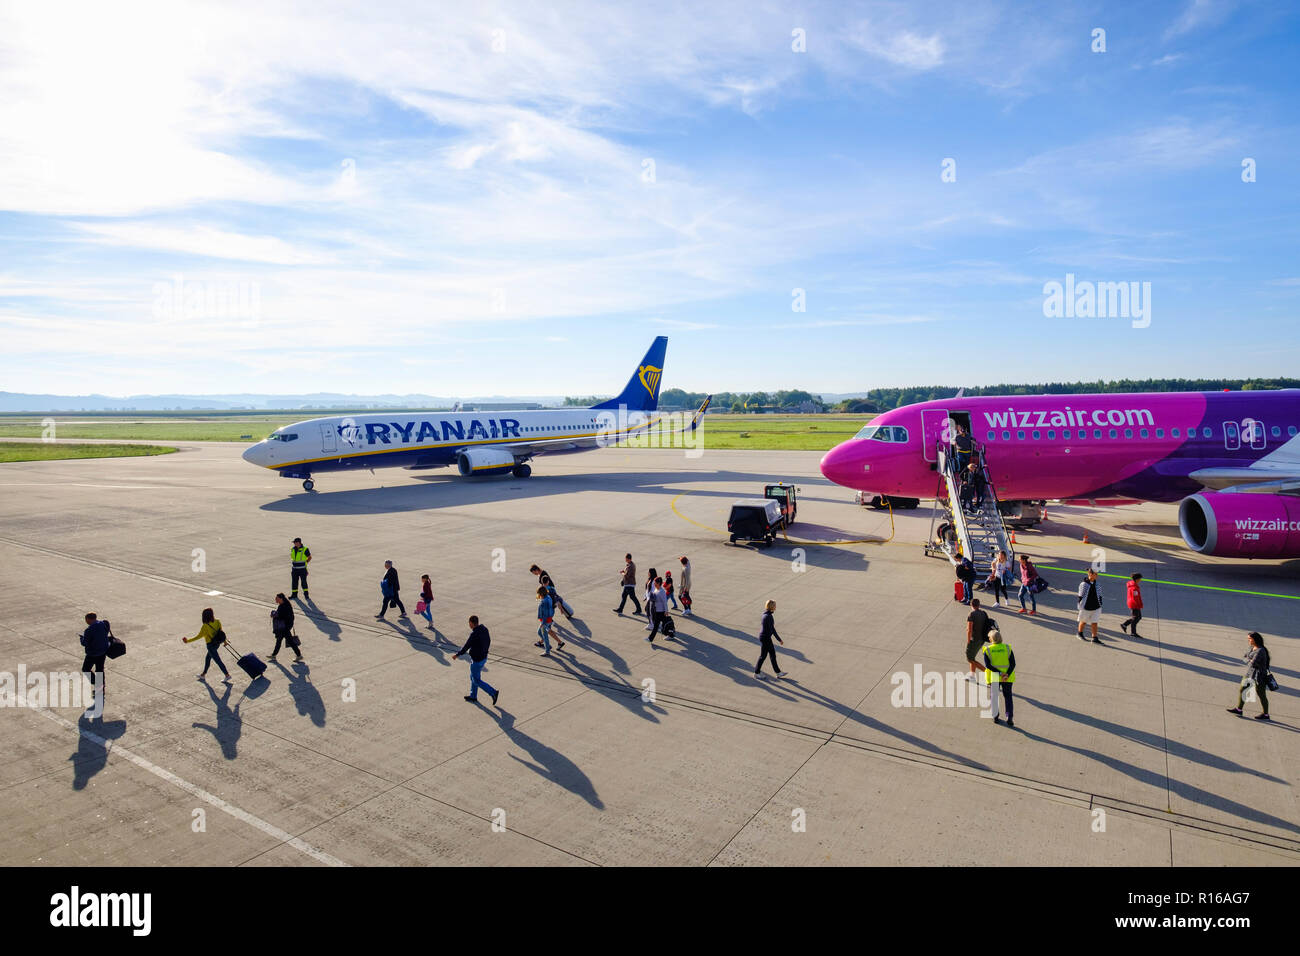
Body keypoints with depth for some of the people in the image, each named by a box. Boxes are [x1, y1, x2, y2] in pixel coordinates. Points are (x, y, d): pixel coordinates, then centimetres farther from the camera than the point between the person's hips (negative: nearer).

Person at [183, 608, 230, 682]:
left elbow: (198, 636, -17)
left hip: (211, 645, -7)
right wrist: (224, 641, 17)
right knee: (207, 658, 26)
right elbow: (221, 632, 5)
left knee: (218, 661, 3)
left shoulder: (205, 626, -24)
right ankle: (203, 674, 42)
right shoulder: (217, 622, -6)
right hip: (217, 644, 7)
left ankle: (227, 675, 9)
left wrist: (188, 640, -6)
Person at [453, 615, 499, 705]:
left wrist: (457, 654, -5)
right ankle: (473, 696, 36)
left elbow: (466, 647, -20)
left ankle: (493, 692, 4)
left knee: (476, 680, 6)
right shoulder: (485, 629, -3)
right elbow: (489, 641, 10)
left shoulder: (474, 634, -28)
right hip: (484, 657, 9)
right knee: (473, 677, 24)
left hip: (476, 660, -9)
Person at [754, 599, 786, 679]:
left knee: (773, 654, 16)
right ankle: (756, 673, 21)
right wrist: (779, 640, -16)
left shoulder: (765, 614, 3)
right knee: (763, 655, 6)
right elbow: (772, 629, -24)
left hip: (763, 636, 9)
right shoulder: (768, 616, -26)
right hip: (765, 638, -9)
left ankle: (778, 672, 26)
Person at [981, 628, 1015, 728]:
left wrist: (999, 673, -16)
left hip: (994, 677, -1)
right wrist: (1007, 674, -15)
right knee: (1008, 697, 13)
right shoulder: (1007, 648, -2)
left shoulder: (988, 650, -5)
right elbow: (1013, 663, -9)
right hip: (1008, 678, 1)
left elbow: (987, 665, -14)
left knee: (993, 697, 14)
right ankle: (1009, 718, 3)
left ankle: (995, 717, 18)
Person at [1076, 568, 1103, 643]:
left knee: (1094, 623, 1)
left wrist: (1100, 606, 11)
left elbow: (1099, 595, 10)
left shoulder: (1097, 584, 1)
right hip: (1086, 607, -3)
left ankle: (1094, 639, 5)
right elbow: (1080, 596, -9)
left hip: (1096, 607, 4)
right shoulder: (1084, 584, -14)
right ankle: (1080, 634, 36)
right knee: (1083, 621, 15)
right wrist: (1080, 607, -7)